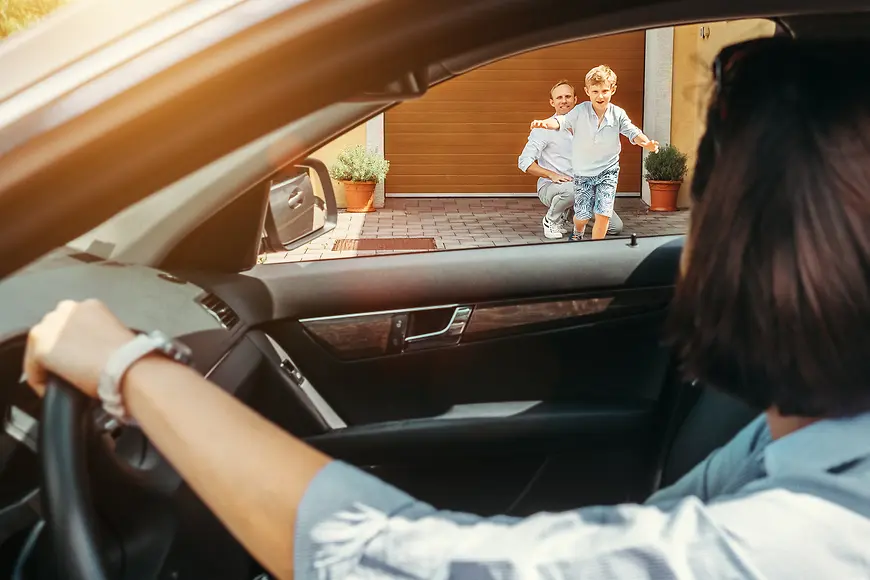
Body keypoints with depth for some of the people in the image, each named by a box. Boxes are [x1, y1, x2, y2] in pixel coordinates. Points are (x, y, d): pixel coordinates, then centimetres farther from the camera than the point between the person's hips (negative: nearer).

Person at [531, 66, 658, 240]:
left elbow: (632, 132, -10)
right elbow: (562, 121, -18)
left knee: (603, 213, -10)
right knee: (582, 215, 5)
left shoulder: (618, 114, -7)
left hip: (608, 171, 0)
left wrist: (647, 143, -31)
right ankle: (578, 233, 43)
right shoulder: (580, 111, -11)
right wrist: (545, 123, -41)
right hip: (583, 172, 0)